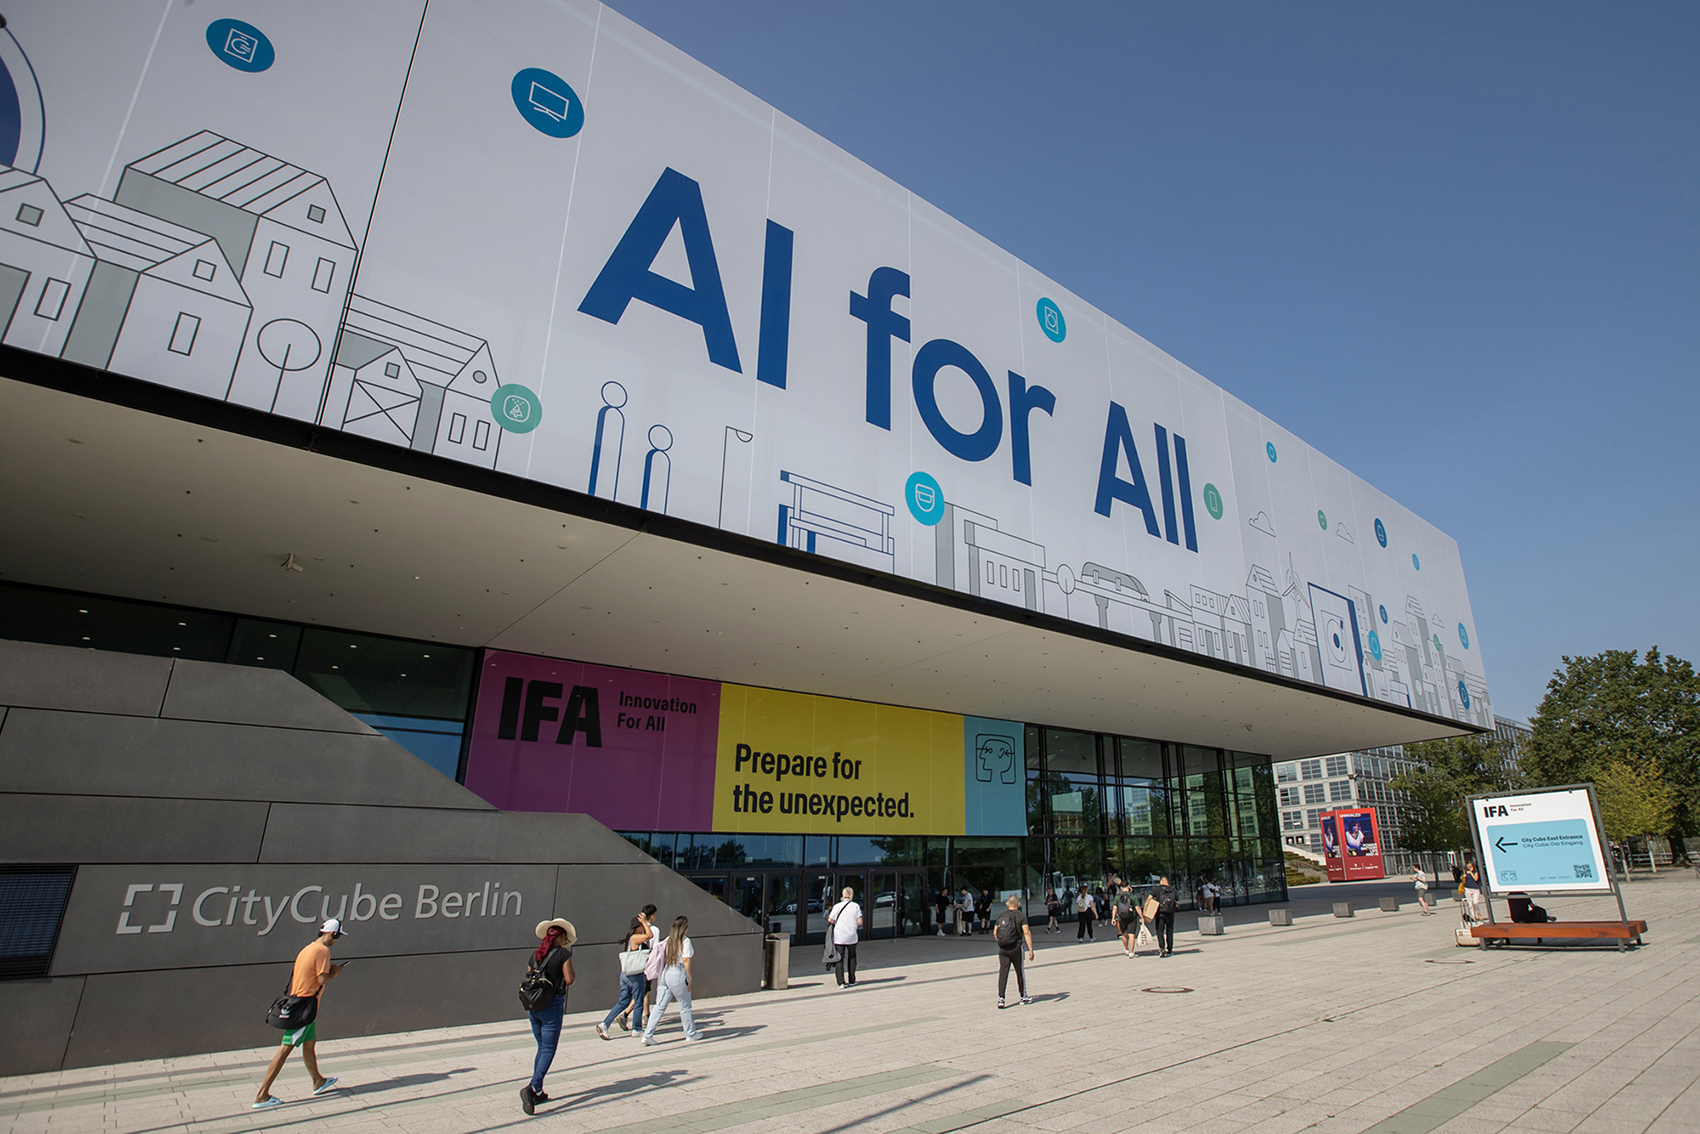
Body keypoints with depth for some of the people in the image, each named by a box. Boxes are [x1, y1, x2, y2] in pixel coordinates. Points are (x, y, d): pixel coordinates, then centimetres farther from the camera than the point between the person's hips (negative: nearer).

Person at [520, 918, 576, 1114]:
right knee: (549, 1049, -1)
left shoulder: (535, 955, 8)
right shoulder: (563, 953, -9)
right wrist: (570, 969, 7)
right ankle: (533, 1087, -18)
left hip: (533, 1004, 6)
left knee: (542, 1047, 18)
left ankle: (537, 1093, 20)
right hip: (553, 1004, -6)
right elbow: (569, 980, -12)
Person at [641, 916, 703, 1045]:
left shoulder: (668, 940, 9)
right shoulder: (685, 941, -9)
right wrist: (689, 978, -9)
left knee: (659, 1005, 9)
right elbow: (686, 960, -13)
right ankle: (691, 1034, 20)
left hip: (664, 974, 6)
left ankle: (647, 1035, 4)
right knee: (685, 1006, 9)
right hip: (678, 974, -6)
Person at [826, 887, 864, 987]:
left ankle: (841, 982, -3)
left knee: (839, 959, 4)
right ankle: (851, 981, 21)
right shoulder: (856, 906, -2)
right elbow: (860, 922, -6)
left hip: (839, 937, -1)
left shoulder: (837, 906, -3)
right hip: (852, 937, 1)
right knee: (851, 958, 16)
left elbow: (830, 920, -5)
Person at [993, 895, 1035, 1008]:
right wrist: (1030, 950, -13)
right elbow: (1026, 932, -13)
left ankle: (1000, 998, -5)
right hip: (1015, 948, -3)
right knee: (1020, 972, 13)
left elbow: (995, 933, 11)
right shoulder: (1021, 916, -3)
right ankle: (1023, 996, 26)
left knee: (1003, 972, 3)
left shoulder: (1001, 916, 9)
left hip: (1002, 949, 3)